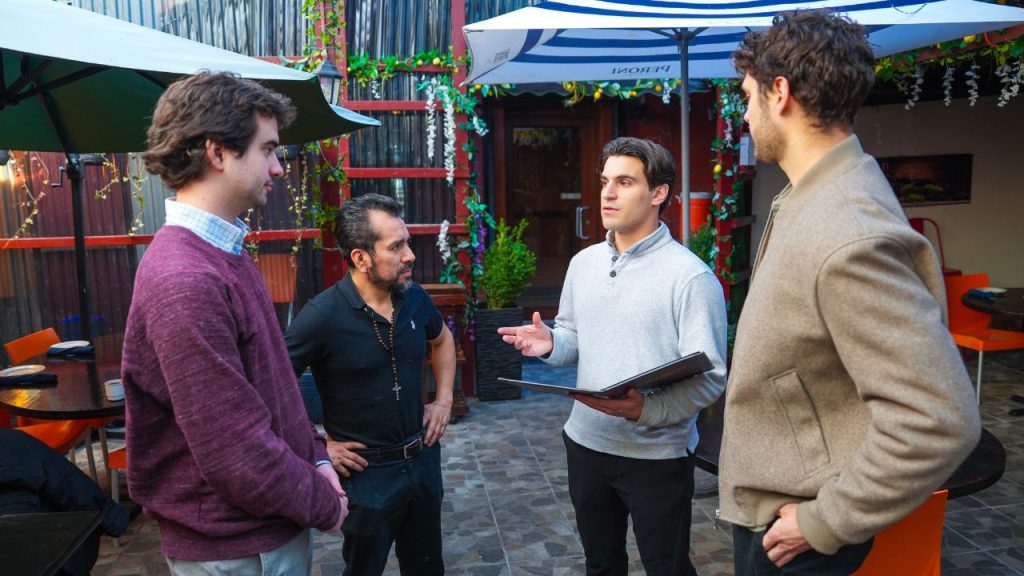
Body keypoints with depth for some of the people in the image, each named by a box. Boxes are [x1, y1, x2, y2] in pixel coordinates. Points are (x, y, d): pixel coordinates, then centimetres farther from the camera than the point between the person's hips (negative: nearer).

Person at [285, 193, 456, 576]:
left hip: (423, 458, 5)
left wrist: (444, 400, 7)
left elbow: (443, 340, 16)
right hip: (367, 472, -5)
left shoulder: (415, 297, -5)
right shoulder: (324, 315, -24)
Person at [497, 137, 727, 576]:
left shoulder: (691, 276, -17)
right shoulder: (583, 263, 4)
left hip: (657, 454, -5)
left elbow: (710, 377, -19)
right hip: (586, 443, 6)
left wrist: (646, 409, -33)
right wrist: (550, 344, -9)